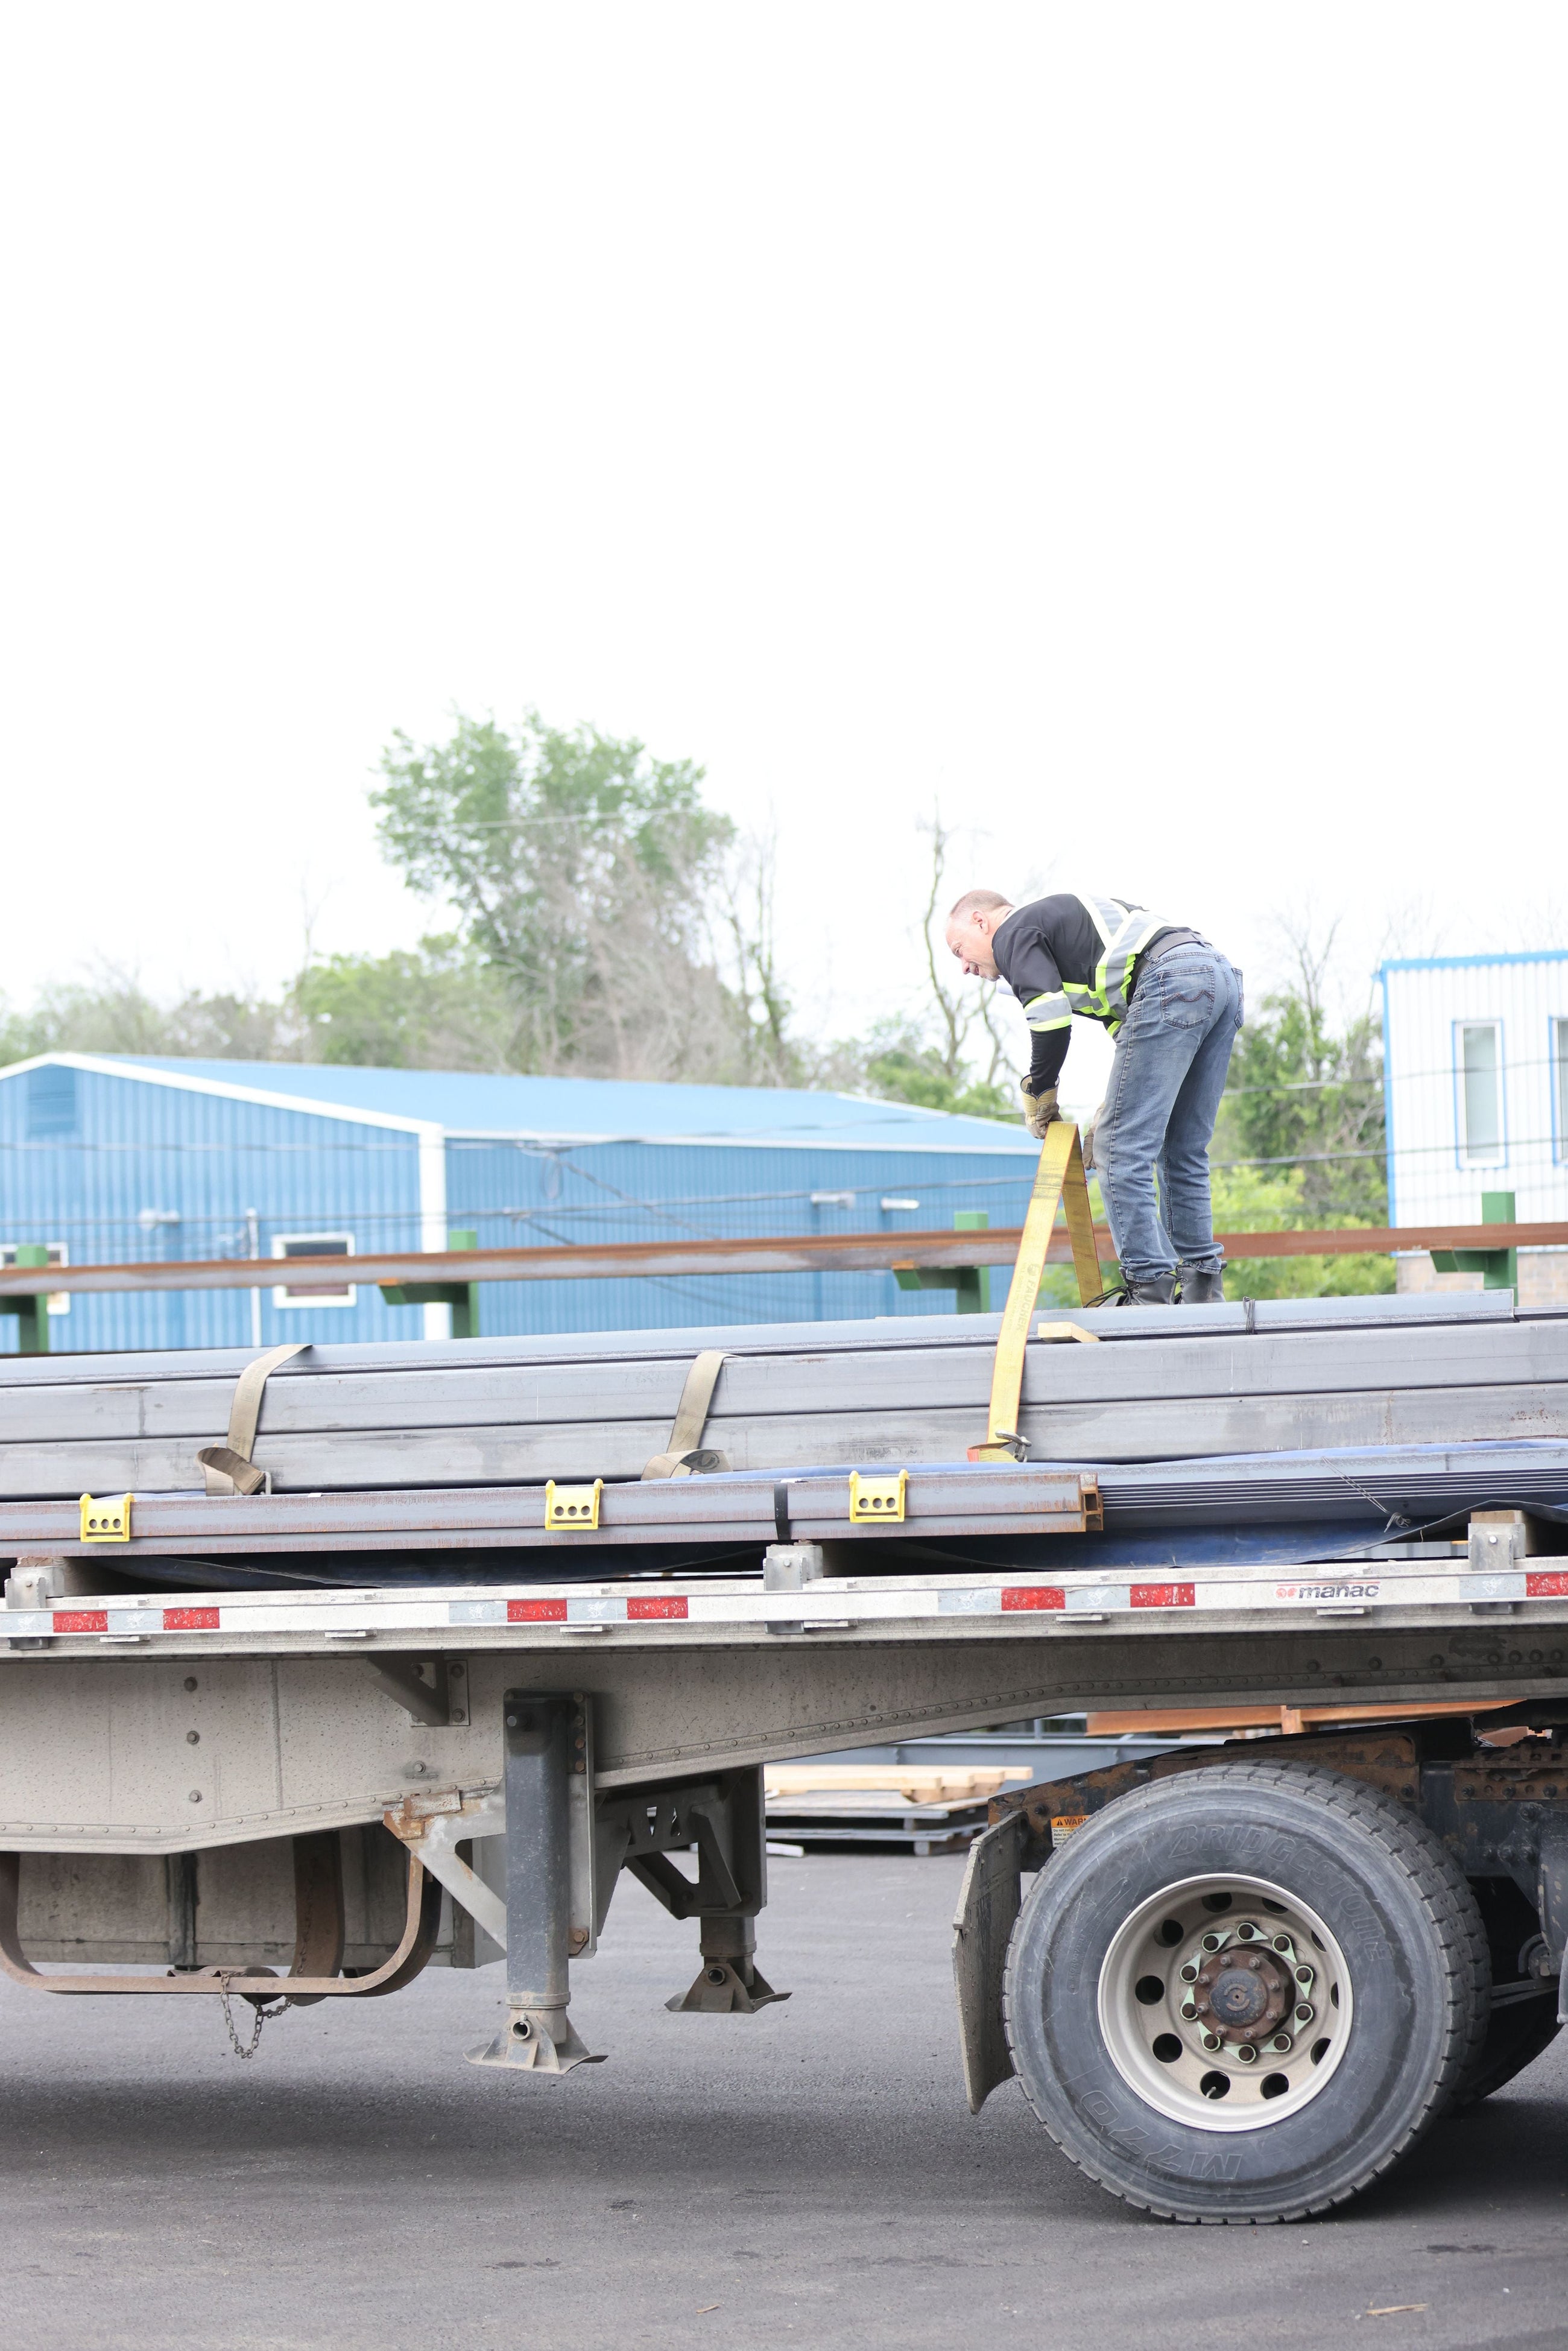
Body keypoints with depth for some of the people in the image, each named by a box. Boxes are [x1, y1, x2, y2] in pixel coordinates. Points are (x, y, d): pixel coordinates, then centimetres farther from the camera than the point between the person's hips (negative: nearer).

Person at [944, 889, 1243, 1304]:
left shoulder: (1015, 932, 10)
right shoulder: (1060, 916, 37)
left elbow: (1050, 1018, -8)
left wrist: (1038, 1092, 8)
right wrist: (1111, 1110, 28)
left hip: (1172, 983, -9)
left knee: (1122, 1150, -6)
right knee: (1181, 1153, 16)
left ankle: (1150, 1288, -10)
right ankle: (1200, 1284, 14)